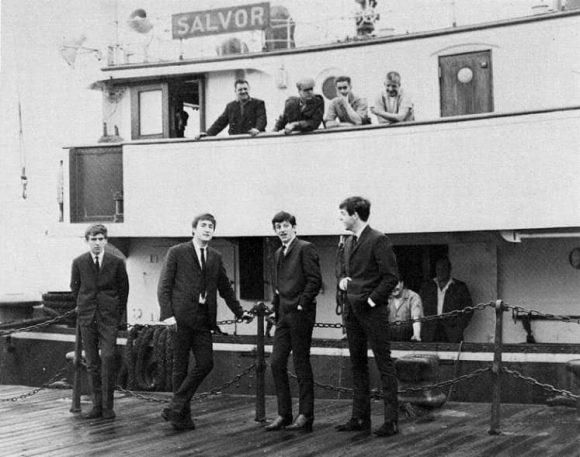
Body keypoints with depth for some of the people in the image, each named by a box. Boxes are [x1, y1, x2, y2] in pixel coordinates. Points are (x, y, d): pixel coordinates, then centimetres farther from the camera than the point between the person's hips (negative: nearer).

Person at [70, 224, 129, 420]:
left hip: (109, 317, -2)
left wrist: (119, 312, 10)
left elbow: (124, 288, 9)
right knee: (91, 363, 4)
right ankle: (97, 404, 11)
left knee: (108, 358, -12)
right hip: (87, 317, 2)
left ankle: (108, 405, -5)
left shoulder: (116, 262, 0)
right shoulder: (78, 262, 3)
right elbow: (75, 288, 15)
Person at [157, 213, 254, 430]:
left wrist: (239, 312, 12)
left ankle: (176, 408, 4)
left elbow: (225, 288, 20)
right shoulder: (176, 253, 1)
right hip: (181, 317, -4)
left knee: (205, 363, -6)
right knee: (181, 367, 0)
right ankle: (183, 415, 9)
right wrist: (167, 315, -13)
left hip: (203, 319, 5)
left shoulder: (215, 257, 15)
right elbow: (164, 287, -2)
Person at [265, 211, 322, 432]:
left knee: (301, 364, -3)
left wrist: (301, 306, -15)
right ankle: (284, 414, 11)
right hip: (283, 315, 8)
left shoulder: (305, 249, -6)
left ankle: (305, 416, 4)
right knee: (276, 363, 4)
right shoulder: (278, 254, 18)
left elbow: (315, 280, -13)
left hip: (300, 314, -8)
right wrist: (277, 310, 13)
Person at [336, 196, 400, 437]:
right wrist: (342, 280, 5)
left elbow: (391, 277, -14)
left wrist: (372, 299, -14)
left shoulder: (378, 240, -10)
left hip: (372, 310, -8)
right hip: (351, 309, 9)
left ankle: (391, 420, -2)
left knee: (384, 363, -5)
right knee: (357, 364, 11)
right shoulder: (349, 242, 15)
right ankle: (360, 418, 18)